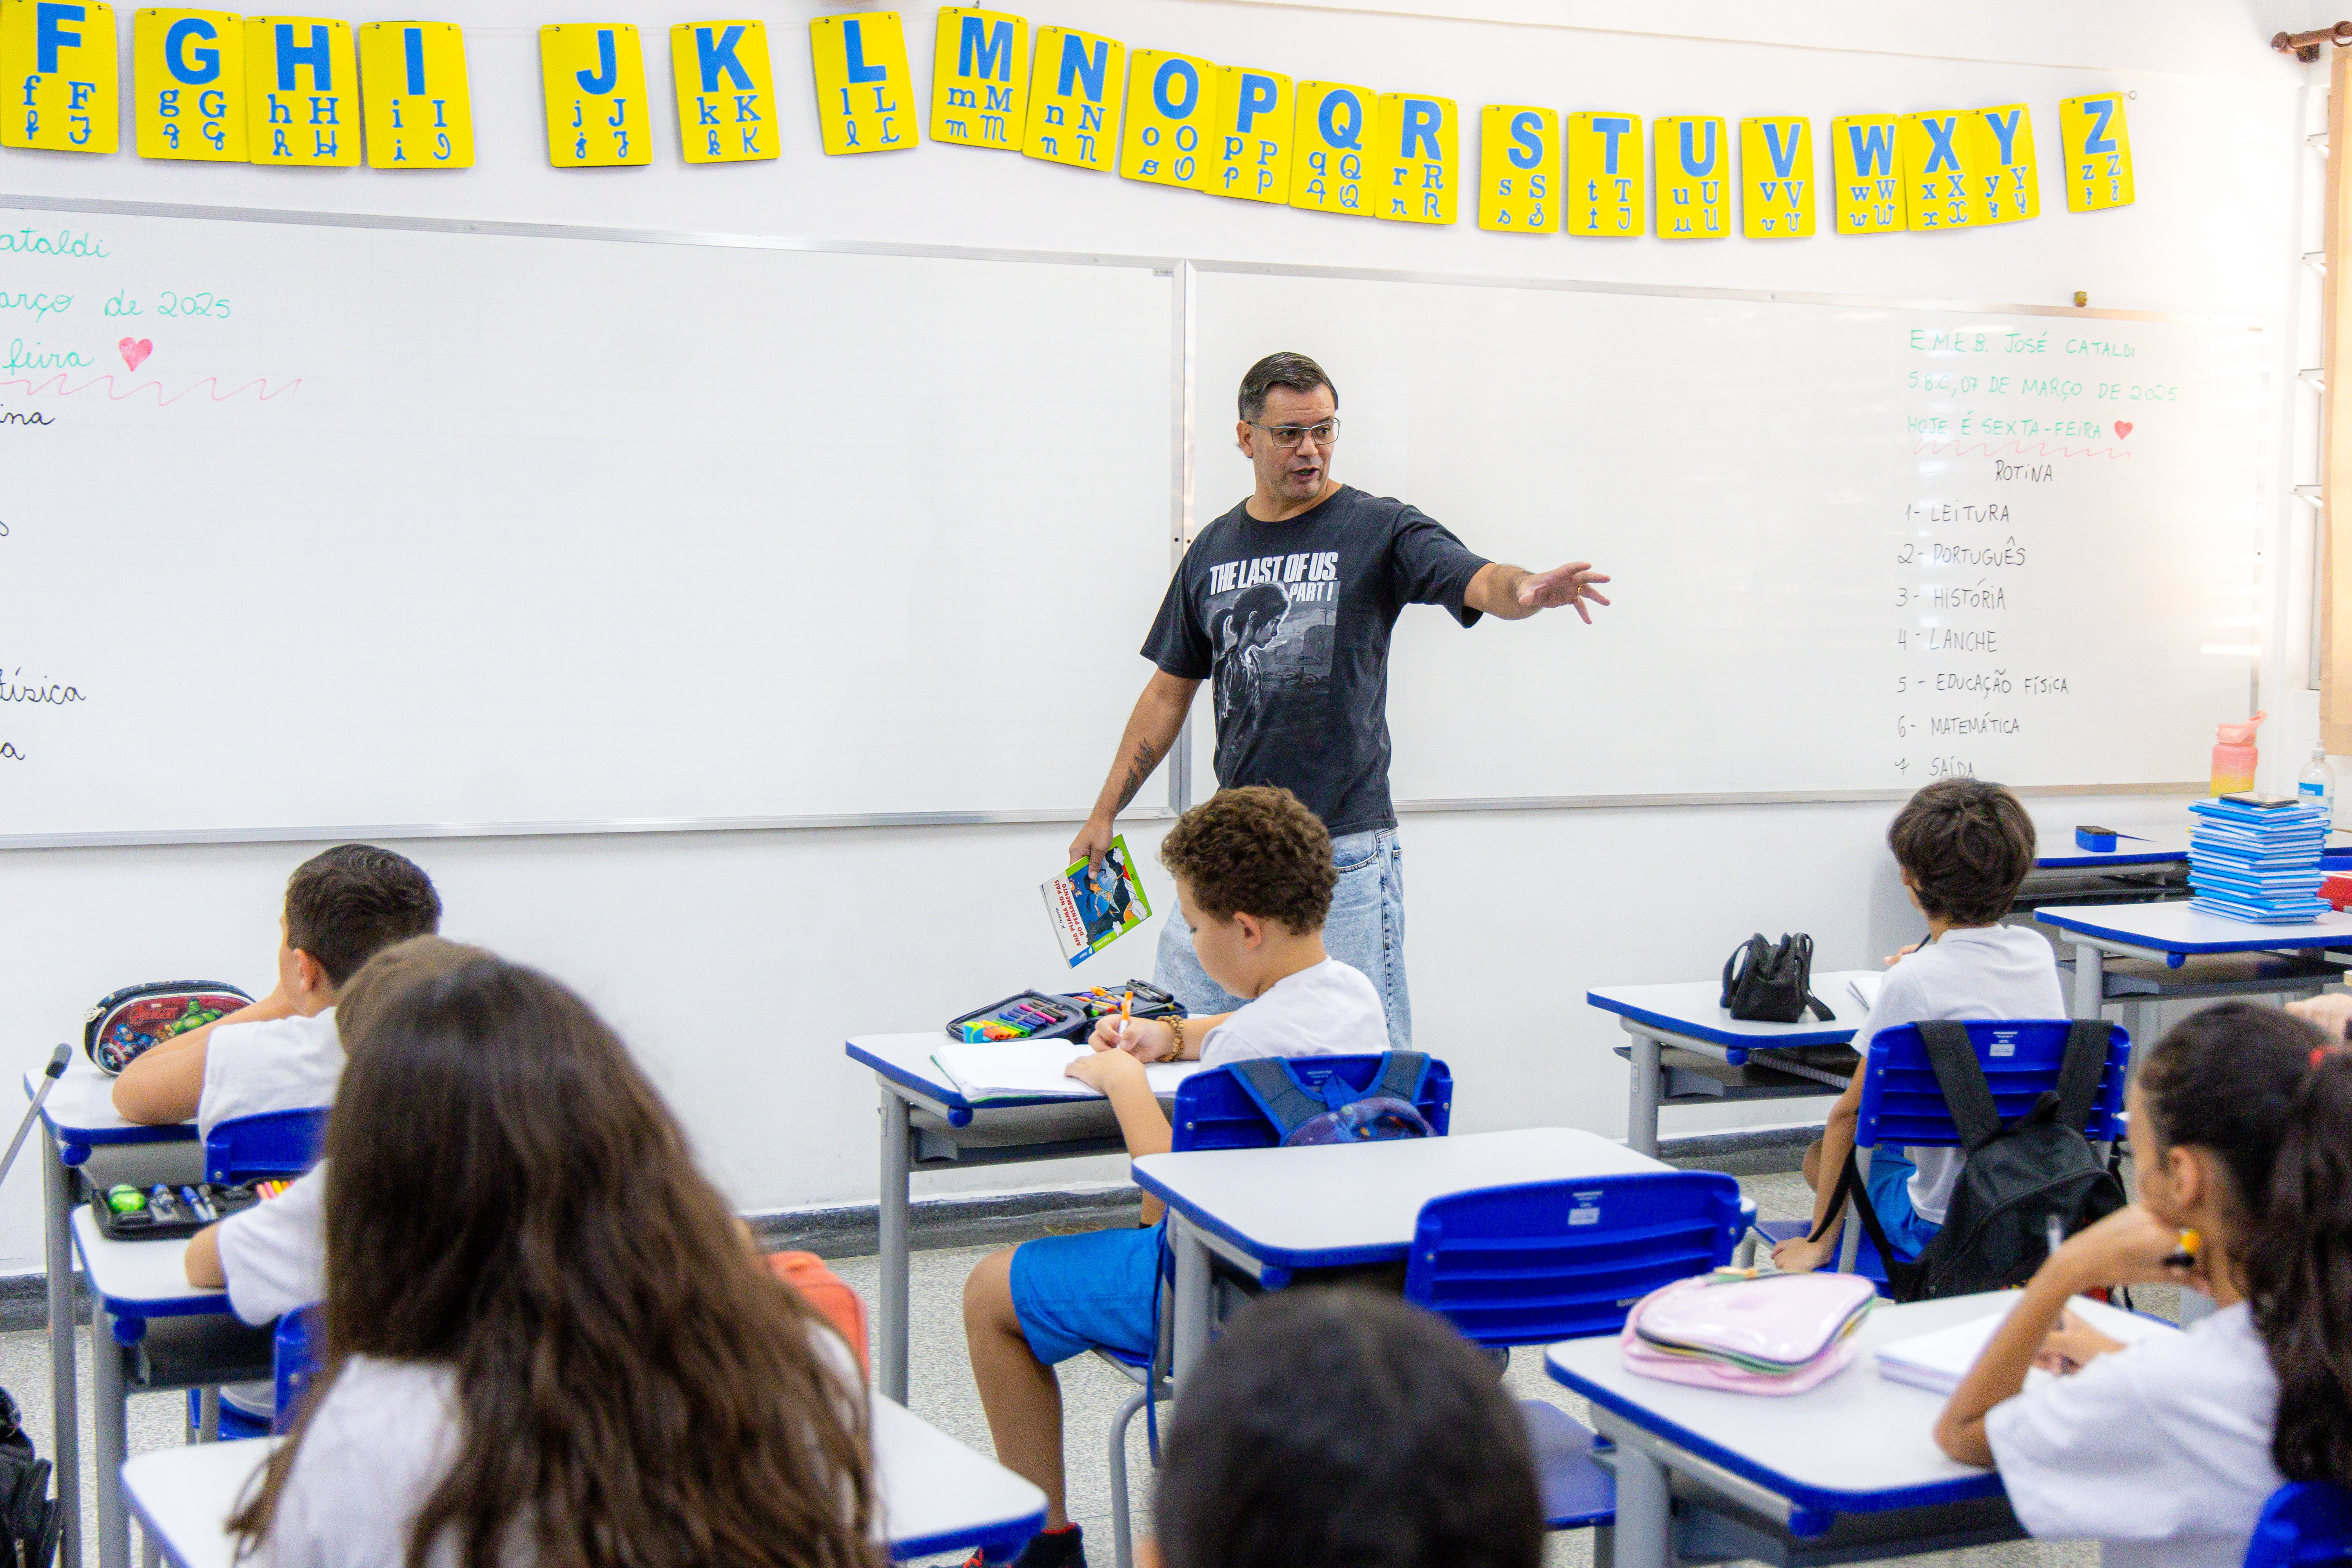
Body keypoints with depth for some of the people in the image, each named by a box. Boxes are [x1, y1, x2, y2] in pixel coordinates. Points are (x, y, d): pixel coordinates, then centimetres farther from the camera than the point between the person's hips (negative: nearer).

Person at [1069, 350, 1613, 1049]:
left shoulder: (1380, 530, -1)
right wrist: (1105, 813, 16)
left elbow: (1479, 581, -19)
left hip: (1346, 847, -4)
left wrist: (1526, 589, -44)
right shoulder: (1215, 549, 13)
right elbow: (1170, 689, 18)